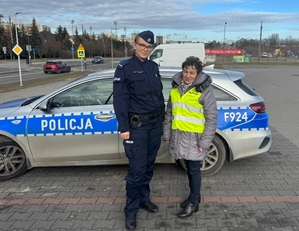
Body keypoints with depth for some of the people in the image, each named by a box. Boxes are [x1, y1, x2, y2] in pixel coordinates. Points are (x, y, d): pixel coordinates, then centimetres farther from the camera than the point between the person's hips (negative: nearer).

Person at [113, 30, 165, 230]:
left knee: (149, 165, 14)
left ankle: (144, 198, 31)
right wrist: (124, 127, -15)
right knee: (137, 169, -4)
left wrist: (162, 117, 14)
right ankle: (131, 210, 10)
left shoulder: (154, 67, 11)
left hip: (155, 123, 6)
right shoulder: (124, 68, -6)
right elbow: (119, 99, -10)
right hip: (137, 125, -5)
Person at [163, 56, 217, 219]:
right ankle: (194, 195, 35)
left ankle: (193, 203, 19)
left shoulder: (204, 90, -11)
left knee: (194, 169, 4)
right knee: (188, 167, 17)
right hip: (179, 135, 6)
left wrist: (205, 142, -14)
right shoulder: (176, 87, 6)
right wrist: (167, 134, 10)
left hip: (194, 137, -5)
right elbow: (169, 112, 12)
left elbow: (211, 118, -11)